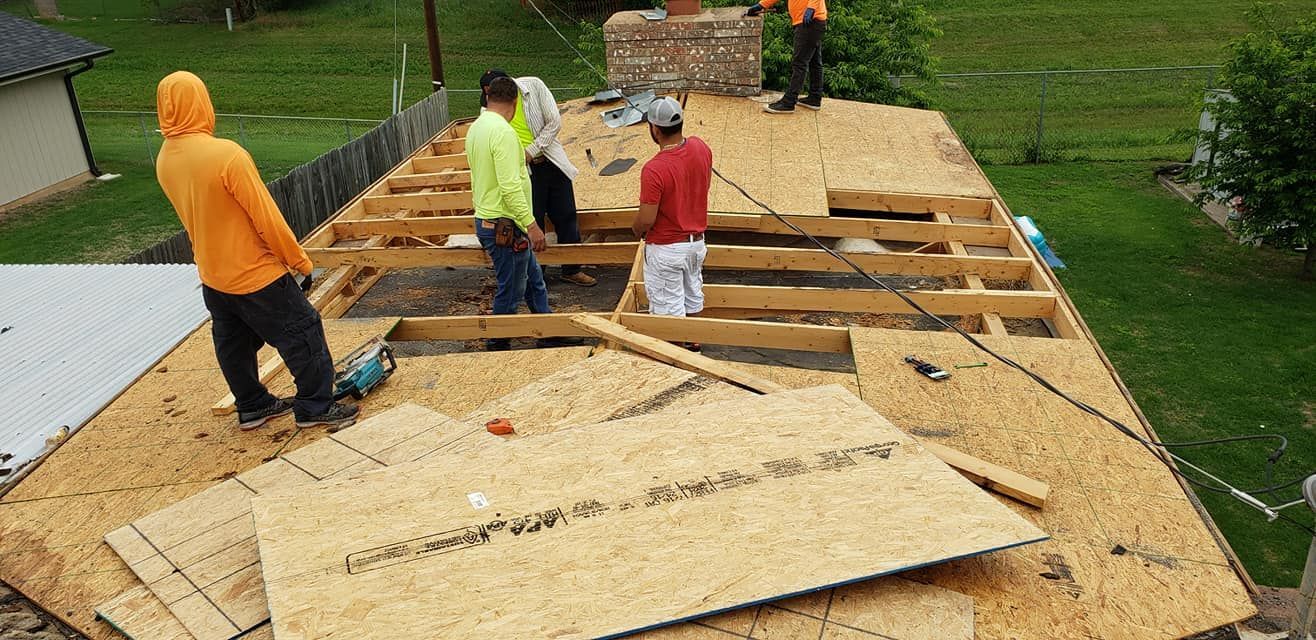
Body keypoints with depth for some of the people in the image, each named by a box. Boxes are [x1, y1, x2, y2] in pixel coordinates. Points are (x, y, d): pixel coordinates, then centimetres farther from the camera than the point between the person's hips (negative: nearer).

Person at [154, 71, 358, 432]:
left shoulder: (164, 161, -1)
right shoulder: (227, 154, -26)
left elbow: (194, 213, 11)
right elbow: (267, 219, -22)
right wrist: (300, 262, -11)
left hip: (212, 276, 8)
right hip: (255, 274, -8)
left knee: (233, 344, 20)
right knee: (302, 334, 6)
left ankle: (252, 407, 34)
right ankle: (315, 407, 15)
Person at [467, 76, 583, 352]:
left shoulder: (475, 128, 10)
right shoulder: (503, 131, -20)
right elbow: (510, 186, -26)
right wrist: (531, 224, -24)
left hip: (488, 219, 10)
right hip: (505, 226, -10)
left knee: (534, 279, 19)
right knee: (510, 292, 4)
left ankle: (548, 334, 29)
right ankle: (498, 345, 18)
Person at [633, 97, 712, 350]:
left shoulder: (654, 169, -30)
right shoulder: (701, 148, -8)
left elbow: (646, 219, -25)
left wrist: (636, 229, -2)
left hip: (666, 250, -7)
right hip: (697, 240, 7)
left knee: (668, 306, 10)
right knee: (693, 294, 25)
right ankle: (692, 340, 42)